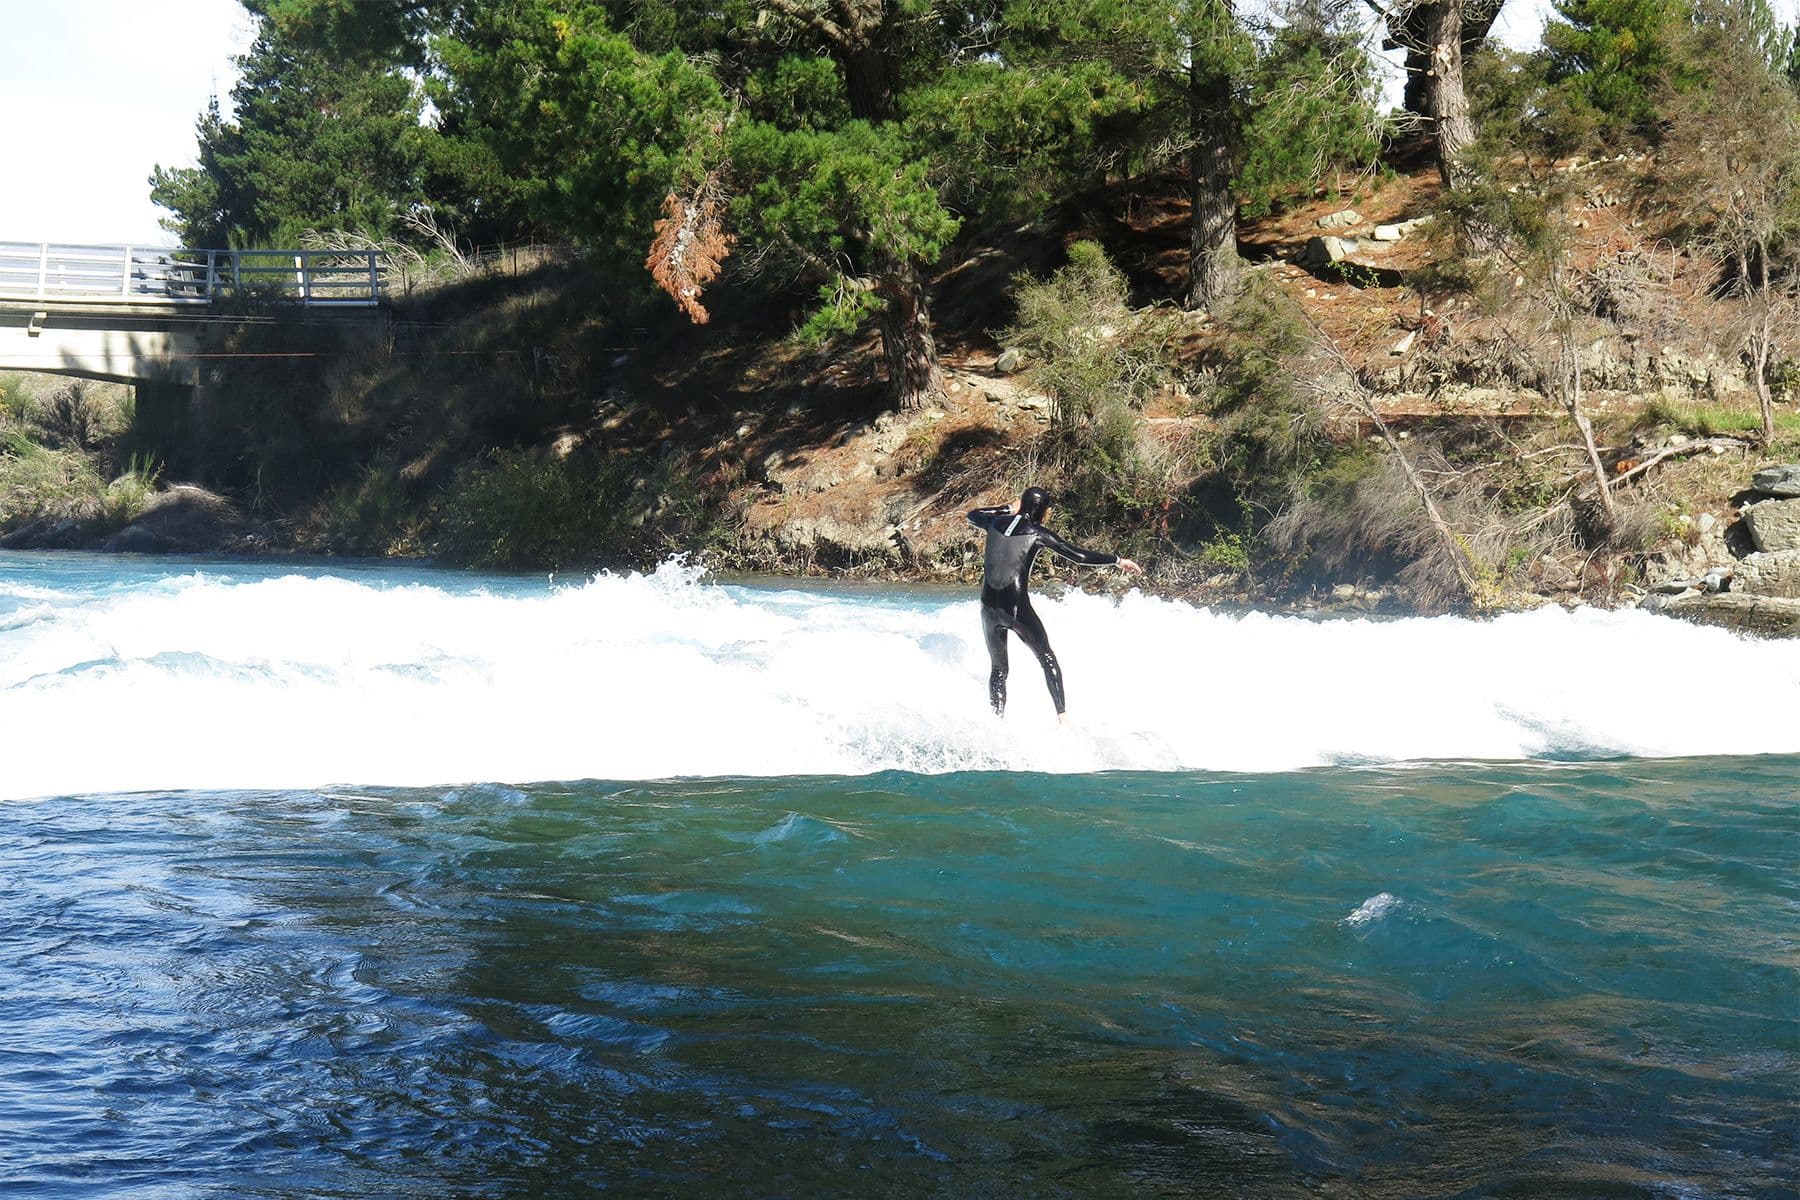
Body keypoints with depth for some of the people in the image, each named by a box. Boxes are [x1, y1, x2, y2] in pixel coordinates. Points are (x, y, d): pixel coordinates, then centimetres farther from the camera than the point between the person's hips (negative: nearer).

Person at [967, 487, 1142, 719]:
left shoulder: (997, 523, 9)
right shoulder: (1038, 534, -3)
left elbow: (972, 516, 32)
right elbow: (1079, 556, -3)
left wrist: (1007, 509, 34)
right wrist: (1119, 561, 5)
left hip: (989, 607, 4)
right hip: (1017, 607, -4)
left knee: (998, 669, 16)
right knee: (1048, 660, 12)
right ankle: (1062, 715, 5)